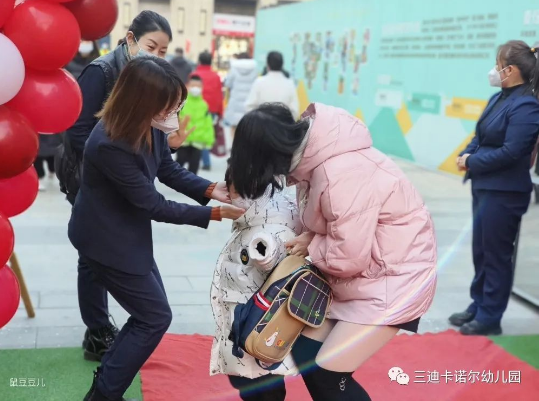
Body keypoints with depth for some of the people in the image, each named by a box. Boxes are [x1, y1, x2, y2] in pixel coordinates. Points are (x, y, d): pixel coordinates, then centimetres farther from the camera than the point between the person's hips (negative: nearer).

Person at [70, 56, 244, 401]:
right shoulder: (109, 145, -33)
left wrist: (211, 189, -12)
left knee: (147, 314, 17)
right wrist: (214, 213, -24)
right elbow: (153, 205, -26)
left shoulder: (150, 126, -9)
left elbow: (169, 170, 4)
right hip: (107, 240, -8)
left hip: (127, 233, 8)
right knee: (155, 318, 1)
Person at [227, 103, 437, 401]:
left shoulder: (343, 173, -31)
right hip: (359, 275, 9)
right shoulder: (316, 156, -2)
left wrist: (311, 246, -9)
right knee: (305, 356, 9)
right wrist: (310, 238, -10)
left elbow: (349, 257, -26)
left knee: (328, 374, -8)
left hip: (393, 279, -9)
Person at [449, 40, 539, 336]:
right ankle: (478, 306, 32)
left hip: (504, 193, -9)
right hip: (484, 186, 9)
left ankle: (490, 317, 16)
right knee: (480, 251, 17)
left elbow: (510, 152, -23)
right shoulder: (499, 99, 9)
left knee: (496, 255, 3)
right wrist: (466, 155, -4)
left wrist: (471, 162, -14)